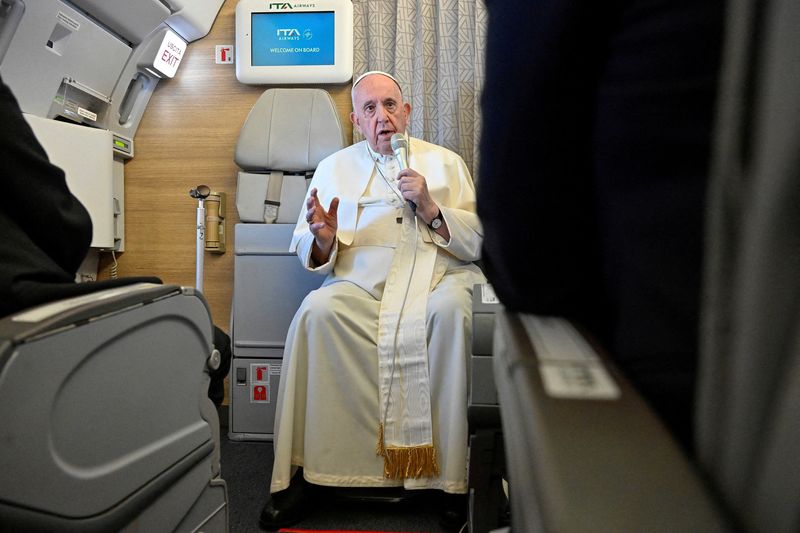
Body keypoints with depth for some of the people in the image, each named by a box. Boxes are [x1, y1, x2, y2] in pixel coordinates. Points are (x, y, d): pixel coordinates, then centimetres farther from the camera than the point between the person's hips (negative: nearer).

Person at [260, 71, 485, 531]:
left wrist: (431, 209, -6)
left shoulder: (445, 162, 18)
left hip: (439, 273, 0)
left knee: (450, 311, -35)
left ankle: (455, 476, -21)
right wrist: (324, 240, -10)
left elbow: (480, 241, 9)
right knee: (317, 312, -30)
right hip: (363, 281, 1)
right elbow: (308, 252, 14)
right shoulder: (334, 168, 20)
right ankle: (303, 474, -17)